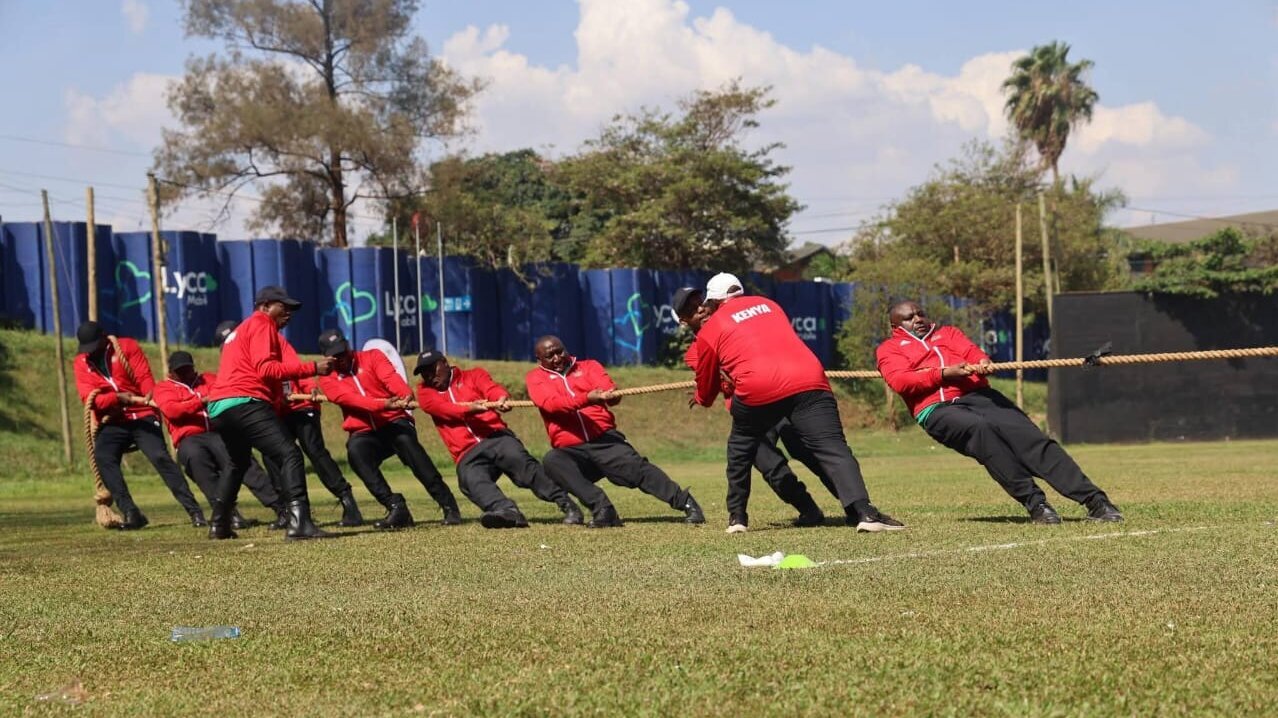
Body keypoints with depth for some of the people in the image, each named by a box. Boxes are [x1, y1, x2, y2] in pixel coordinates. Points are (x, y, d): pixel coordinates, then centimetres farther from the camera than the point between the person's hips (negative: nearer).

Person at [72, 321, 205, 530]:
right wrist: (117, 397, -25)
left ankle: (194, 511, -18)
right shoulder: (81, 364, 6)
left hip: (142, 417, -2)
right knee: (103, 459, -22)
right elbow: (89, 398, -6)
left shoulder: (126, 347, 2)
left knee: (160, 457, -18)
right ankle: (131, 514, -22)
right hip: (111, 424, 2)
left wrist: (150, 397, -30)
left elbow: (144, 377, -8)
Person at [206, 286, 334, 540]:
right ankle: (299, 523, -32)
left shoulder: (241, 329, 31)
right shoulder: (261, 324, 1)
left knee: (238, 462, 30)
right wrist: (312, 368, -15)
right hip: (245, 403, -10)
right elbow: (266, 368, -13)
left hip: (218, 407, 10)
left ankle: (219, 525, 33)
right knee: (289, 454, -17)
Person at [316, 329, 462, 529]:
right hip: (364, 433, 1)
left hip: (394, 422, -1)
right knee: (355, 451, -32)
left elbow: (390, 377, -12)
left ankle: (449, 506, -32)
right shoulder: (328, 380, 7)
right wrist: (385, 404, -30)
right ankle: (396, 508, -35)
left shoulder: (372, 357, 8)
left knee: (406, 441, -33)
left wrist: (406, 395, -35)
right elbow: (351, 399, -12)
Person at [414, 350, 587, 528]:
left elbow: (492, 388, -3)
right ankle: (508, 511, -55)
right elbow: (443, 408, -2)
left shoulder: (474, 375, 19)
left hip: (496, 438, 0)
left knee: (522, 463, -27)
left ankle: (566, 505, -29)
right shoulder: (425, 392, 20)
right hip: (468, 457, 0)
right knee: (471, 480, -31)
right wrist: (472, 408, -22)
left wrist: (502, 399, -28)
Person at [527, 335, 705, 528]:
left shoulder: (588, 366, 17)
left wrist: (609, 394, -28)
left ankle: (685, 503, -18)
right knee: (552, 461, -30)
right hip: (570, 450, -1)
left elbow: (609, 390, -1)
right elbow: (552, 403, -10)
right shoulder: (536, 378, 11)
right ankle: (601, 507, -34)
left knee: (636, 468, -21)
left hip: (604, 439, 1)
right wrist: (586, 398, -27)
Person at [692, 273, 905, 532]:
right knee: (833, 448, -6)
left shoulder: (710, 329, 18)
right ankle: (863, 511, -25)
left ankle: (737, 517, 27)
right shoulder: (768, 304, 29)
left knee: (740, 450, 24)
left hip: (758, 390, -2)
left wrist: (703, 400, 52)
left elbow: (707, 382, 28)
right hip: (810, 381, 2)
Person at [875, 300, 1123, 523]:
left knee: (1032, 438, -17)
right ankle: (1033, 501, -36)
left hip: (978, 395, 4)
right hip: (937, 409, -4)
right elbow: (900, 381, -1)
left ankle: (1094, 501, -22)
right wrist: (944, 373, -13)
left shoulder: (947, 333, 32)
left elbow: (971, 352, 12)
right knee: (979, 428, -36)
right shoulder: (889, 348, 20)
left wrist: (982, 362, -13)